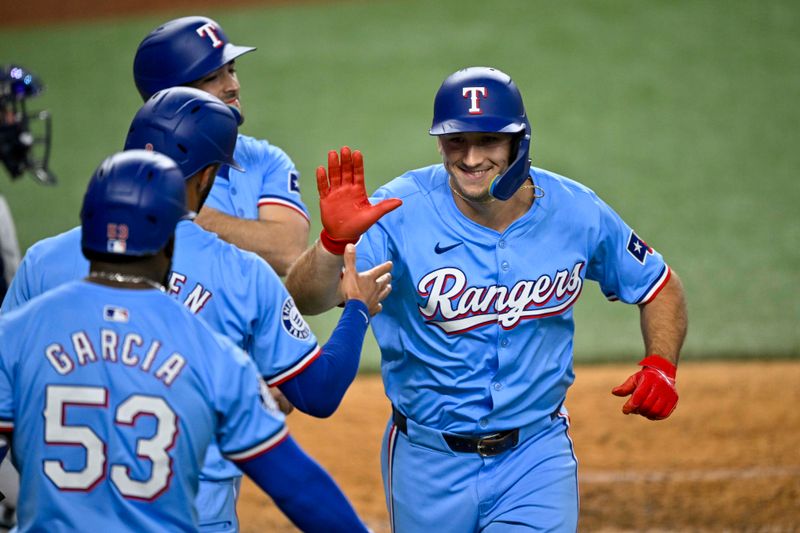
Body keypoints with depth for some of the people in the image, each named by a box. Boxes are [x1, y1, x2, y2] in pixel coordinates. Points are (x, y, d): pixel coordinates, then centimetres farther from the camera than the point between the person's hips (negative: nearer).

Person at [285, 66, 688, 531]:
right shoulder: (401, 211, -17)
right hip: (428, 461, 0)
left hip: (536, 457, 0)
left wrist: (661, 365, -10)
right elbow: (305, 299, -27)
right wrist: (334, 240, -47)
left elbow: (659, 287, 8)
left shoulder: (576, 212, -8)